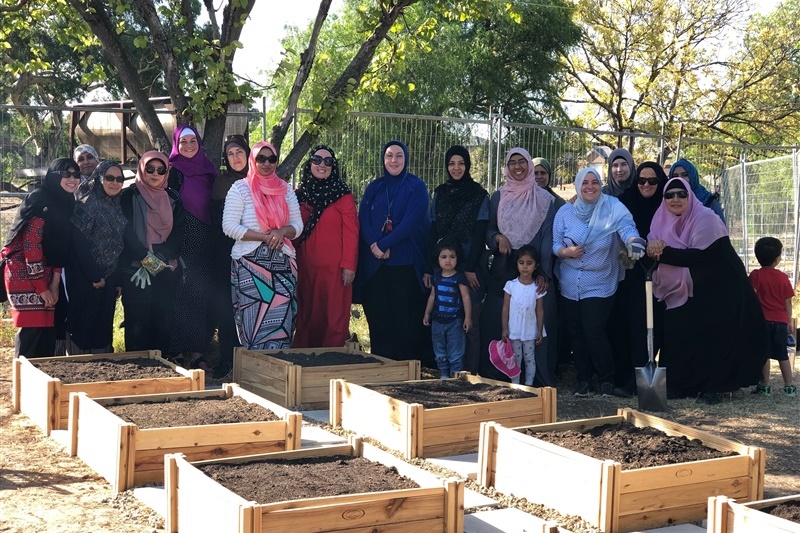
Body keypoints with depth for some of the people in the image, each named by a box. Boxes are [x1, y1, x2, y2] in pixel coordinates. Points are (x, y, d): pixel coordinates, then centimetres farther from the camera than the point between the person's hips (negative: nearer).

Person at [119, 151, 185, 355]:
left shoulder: (173, 198, 13)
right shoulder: (129, 196, 2)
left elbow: (178, 232, 5)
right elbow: (126, 232, -6)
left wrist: (159, 260, -9)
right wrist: (147, 259, -14)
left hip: (166, 269, 3)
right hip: (135, 270, -3)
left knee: (163, 321, 3)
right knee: (137, 322, -4)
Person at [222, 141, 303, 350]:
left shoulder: (285, 190, 13)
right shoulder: (240, 188, 2)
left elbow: (298, 225, 11)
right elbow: (230, 227, -7)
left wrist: (282, 232, -12)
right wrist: (264, 237, -13)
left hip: (283, 264, 3)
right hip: (250, 264, -3)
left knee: (281, 321, -1)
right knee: (253, 322, -4)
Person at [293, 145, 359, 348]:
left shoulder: (343, 195, -1)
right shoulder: (299, 194, 12)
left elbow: (351, 232, -5)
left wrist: (348, 265, -11)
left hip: (334, 268, -4)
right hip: (305, 267, 4)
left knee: (334, 316, -2)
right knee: (306, 315, 8)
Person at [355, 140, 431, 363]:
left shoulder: (417, 187, 1)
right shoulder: (374, 187, 14)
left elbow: (411, 221, -11)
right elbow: (363, 219, 4)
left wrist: (384, 245, -16)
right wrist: (374, 245, -14)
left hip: (406, 264, -4)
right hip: (375, 264, 4)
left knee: (405, 316, -4)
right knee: (377, 317, 3)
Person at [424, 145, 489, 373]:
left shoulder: (479, 195, 1)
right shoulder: (439, 194, 12)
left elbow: (480, 234, -4)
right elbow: (433, 232, 11)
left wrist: (471, 268, -12)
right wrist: (428, 268, 4)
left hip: (470, 266, -4)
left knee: (470, 321, -4)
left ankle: (470, 373, 1)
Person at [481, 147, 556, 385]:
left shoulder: (543, 198, 5)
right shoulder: (498, 197, 11)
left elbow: (548, 237, -1)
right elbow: (489, 230, 13)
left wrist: (543, 272, -11)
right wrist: (498, 237, -12)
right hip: (503, 271, 2)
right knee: (498, 323, 0)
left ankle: (539, 379, 3)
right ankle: (497, 377, 7)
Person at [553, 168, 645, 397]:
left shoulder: (613, 208, -8)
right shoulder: (565, 212, 2)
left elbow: (626, 226, -26)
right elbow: (555, 244, 3)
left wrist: (633, 240, -49)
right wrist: (566, 251, -20)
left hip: (599, 284, -4)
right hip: (570, 284, 4)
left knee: (594, 332, -10)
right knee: (576, 333, 9)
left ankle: (606, 380, 8)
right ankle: (583, 380, 23)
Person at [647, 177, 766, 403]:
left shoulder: (705, 218, -20)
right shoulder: (663, 220, 0)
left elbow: (702, 256, -27)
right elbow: (654, 247, 0)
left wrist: (664, 253, -30)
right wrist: (654, 249, -25)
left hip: (720, 289, -6)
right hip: (688, 291, 6)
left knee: (713, 338, -8)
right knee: (678, 335, 0)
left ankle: (713, 387, 3)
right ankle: (682, 384, 12)